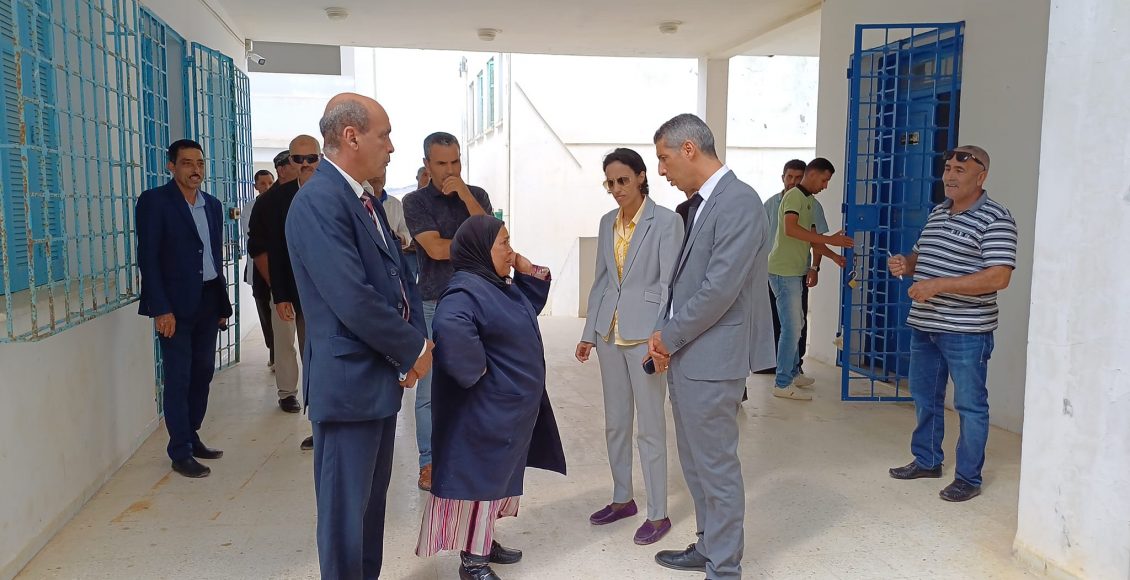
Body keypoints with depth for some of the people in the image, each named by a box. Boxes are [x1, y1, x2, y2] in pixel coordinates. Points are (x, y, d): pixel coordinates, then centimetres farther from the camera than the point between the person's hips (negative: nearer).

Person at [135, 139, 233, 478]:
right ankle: (180, 453, 8)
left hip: (208, 301, 6)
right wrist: (161, 309, -17)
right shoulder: (154, 201, -7)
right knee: (178, 378, 0)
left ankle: (192, 438, 26)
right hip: (176, 304, -6)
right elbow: (148, 258, -11)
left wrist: (223, 303, 11)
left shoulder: (212, 205, 12)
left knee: (202, 373, 12)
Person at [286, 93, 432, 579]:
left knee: (372, 498, 20)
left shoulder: (367, 201, 11)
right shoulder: (319, 201, -19)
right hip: (350, 380, -9)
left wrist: (415, 342, -4)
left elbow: (399, 274, 12)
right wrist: (414, 350, -13)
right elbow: (353, 300, -26)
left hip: (384, 374, 9)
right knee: (345, 507, 5)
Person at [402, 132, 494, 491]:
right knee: (431, 387, 0)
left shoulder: (476, 195, 9)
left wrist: (464, 195, -13)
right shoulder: (416, 201, -1)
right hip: (435, 305, -2)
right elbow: (435, 248, -13)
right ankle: (429, 462, 11)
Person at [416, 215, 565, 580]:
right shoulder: (467, 289, -23)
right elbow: (450, 327, -42)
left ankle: (484, 542, 35)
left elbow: (532, 303, 23)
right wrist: (477, 370, -30)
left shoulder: (499, 285, 9)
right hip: (485, 411, -10)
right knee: (477, 476, 2)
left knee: (496, 475, 20)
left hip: (509, 407, 10)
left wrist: (527, 271, 6)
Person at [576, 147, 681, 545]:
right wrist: (589, 333, 12)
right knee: (615, 422, 15)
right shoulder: (607, 222, 10)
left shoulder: (666, 221, -9)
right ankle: (622, 499, 31)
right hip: (610, 332, 6)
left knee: (650, 426, 1)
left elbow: (669, 284, -12)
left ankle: (658, 514, 14)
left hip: (644, 334, -6)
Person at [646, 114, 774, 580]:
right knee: (695, 461, 19)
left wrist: (669, 336, -12)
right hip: (685, 354, 9)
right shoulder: (695, 206, 12)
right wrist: (664, 336, 3)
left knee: (716, 465, 2)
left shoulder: (738, 201, -16)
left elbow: (719, 288, -21)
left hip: (711, 357, -9)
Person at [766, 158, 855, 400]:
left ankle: (792, 373, 31)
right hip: (784, 271, -10)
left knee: (795, 325, 18)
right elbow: (791, 229, -29)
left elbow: (811, 236, 22)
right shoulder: (794, 196, -13)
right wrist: (829, 240, -28)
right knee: (792, 327, -8)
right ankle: (782, 384, -2)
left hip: (795, 271, 10)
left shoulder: (809, 200, 18)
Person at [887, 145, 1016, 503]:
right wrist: (904, 264, -1)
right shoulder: (937, 212, 12)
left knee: (969, 405, 4)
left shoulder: (995, 219, -13)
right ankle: (927, 460, 34)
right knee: (924, 397, 18)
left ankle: (968, 478, 16)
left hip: (966, 331, -8)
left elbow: (998, 277, -22)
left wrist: (938, 285, -25)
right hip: (924, 325, 8)